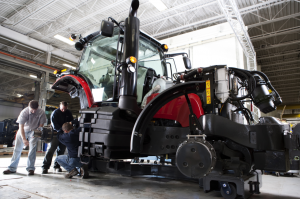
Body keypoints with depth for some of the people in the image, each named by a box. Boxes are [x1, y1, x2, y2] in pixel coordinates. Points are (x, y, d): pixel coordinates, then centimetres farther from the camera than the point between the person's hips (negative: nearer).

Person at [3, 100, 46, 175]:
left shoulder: (41, 113, -25)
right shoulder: (24, 112, -28)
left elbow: (41, 125, -13)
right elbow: (21, 127, -29)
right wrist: (24, 139, -37)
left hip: (34, 131, 0)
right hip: (23, 130, 1)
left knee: (32, 149, -8)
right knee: (17, 149, 4)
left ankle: (30, 168, 0)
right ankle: (12, 168, 16)